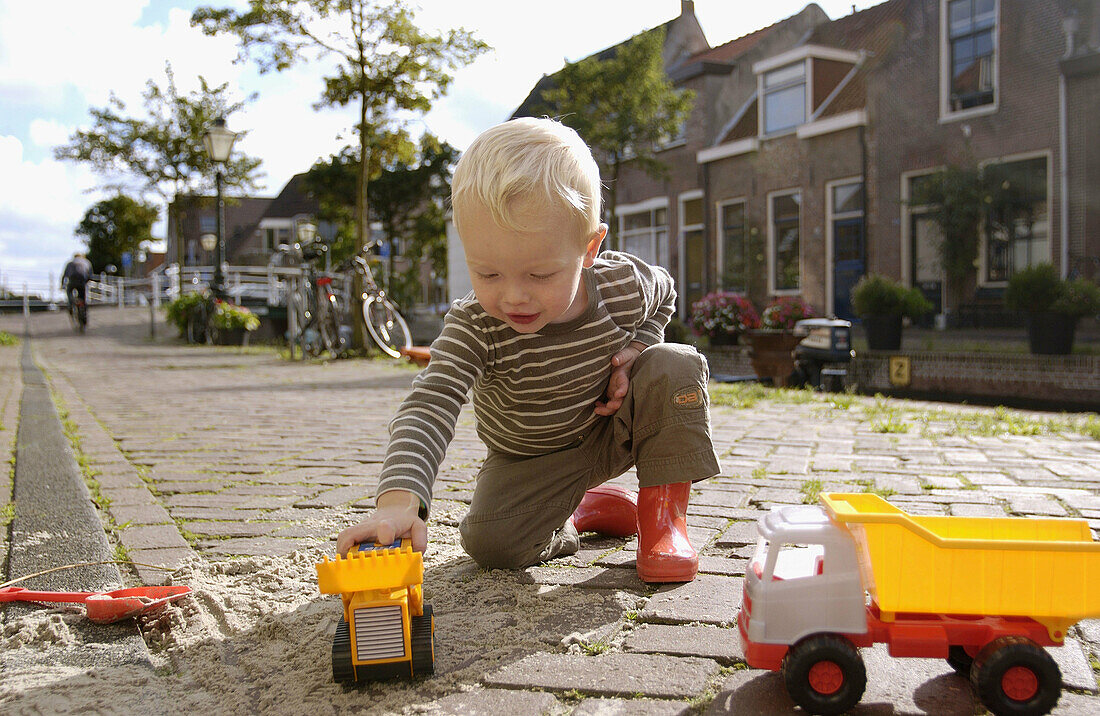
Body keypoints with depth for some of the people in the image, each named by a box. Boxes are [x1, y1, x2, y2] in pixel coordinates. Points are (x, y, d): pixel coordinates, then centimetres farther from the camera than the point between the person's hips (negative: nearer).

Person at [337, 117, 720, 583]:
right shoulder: (474, 329, -31)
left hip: (614, 431, 0)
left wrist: (635, 349, -18)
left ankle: (663, 512, -7)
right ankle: (580, 511, 14)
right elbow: (429, 407, -42)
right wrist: (399, 500, -59)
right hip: (528, 459, 0)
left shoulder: (624, 286, -24)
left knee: (676, 367, -24)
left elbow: (663, 295, 2)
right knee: (489, 543, -18)